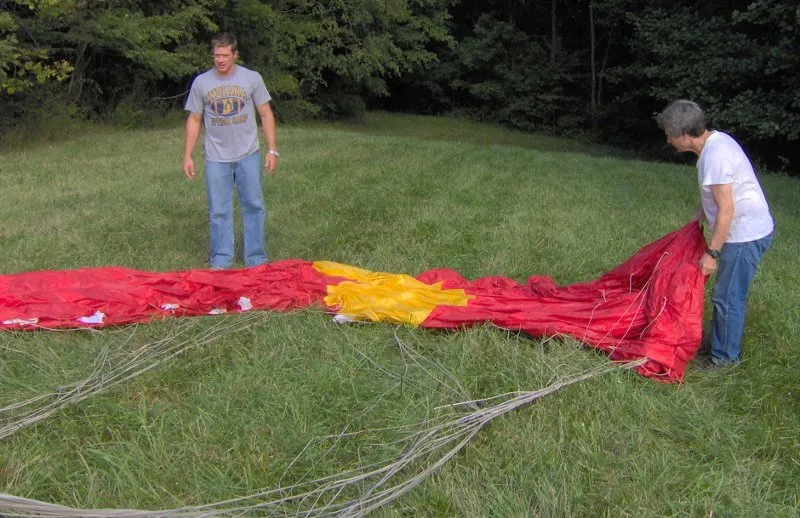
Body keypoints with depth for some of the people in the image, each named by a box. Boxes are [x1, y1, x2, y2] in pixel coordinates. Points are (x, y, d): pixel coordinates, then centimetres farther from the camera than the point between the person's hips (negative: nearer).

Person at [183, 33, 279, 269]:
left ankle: (256, 260, 15)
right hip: (216, 158, 0)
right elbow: (194, 120, 7)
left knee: (254, 206, 5)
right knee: (218, 211, 4)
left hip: (248, 154, 0)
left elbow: (266, 115, 3)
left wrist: (272, 150, -3)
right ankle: (220, 261, 14)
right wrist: (187, 156, 3)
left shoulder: (252, 78, 0)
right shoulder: (201, 82, 2)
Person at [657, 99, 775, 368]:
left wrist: (711, 252, -21)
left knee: (727, 297, 2)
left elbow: (726, 210, -26)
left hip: (745, 235, -10)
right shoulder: (715, 140, 5)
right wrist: (703, 209, 15)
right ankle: (724, 344, 33)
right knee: (728, 294, 19)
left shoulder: (715, 157, -26)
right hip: (747, 230, 10)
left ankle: (725, 356, 15)